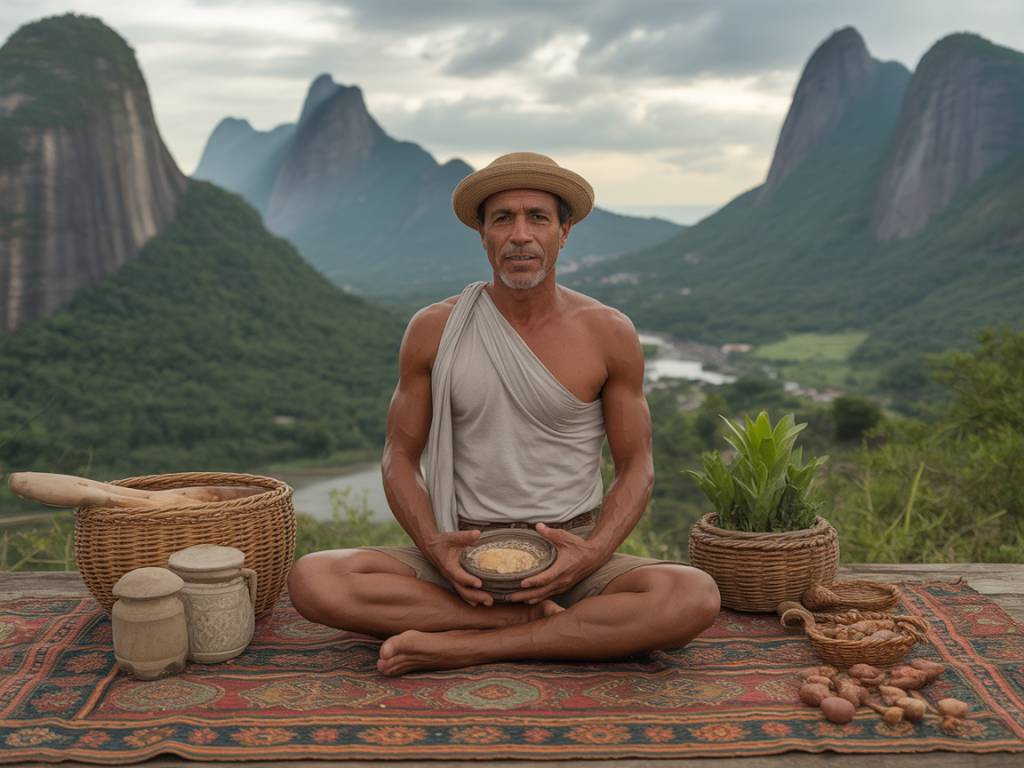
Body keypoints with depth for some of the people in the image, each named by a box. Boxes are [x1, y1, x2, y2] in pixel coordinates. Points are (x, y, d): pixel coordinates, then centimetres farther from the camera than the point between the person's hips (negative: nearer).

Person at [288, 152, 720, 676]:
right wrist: (434, 548, -13)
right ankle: (539, 621, -19)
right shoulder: (434, 329, 1)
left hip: (571, 557, 0)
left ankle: (464, 647, -23)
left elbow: (636, 467, 3)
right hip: (462, 557, 1)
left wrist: (593, 554, -15)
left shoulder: (608, 333, -1)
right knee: (311, 579, -25)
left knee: (694, 598, -30)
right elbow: (399, 458, 6)